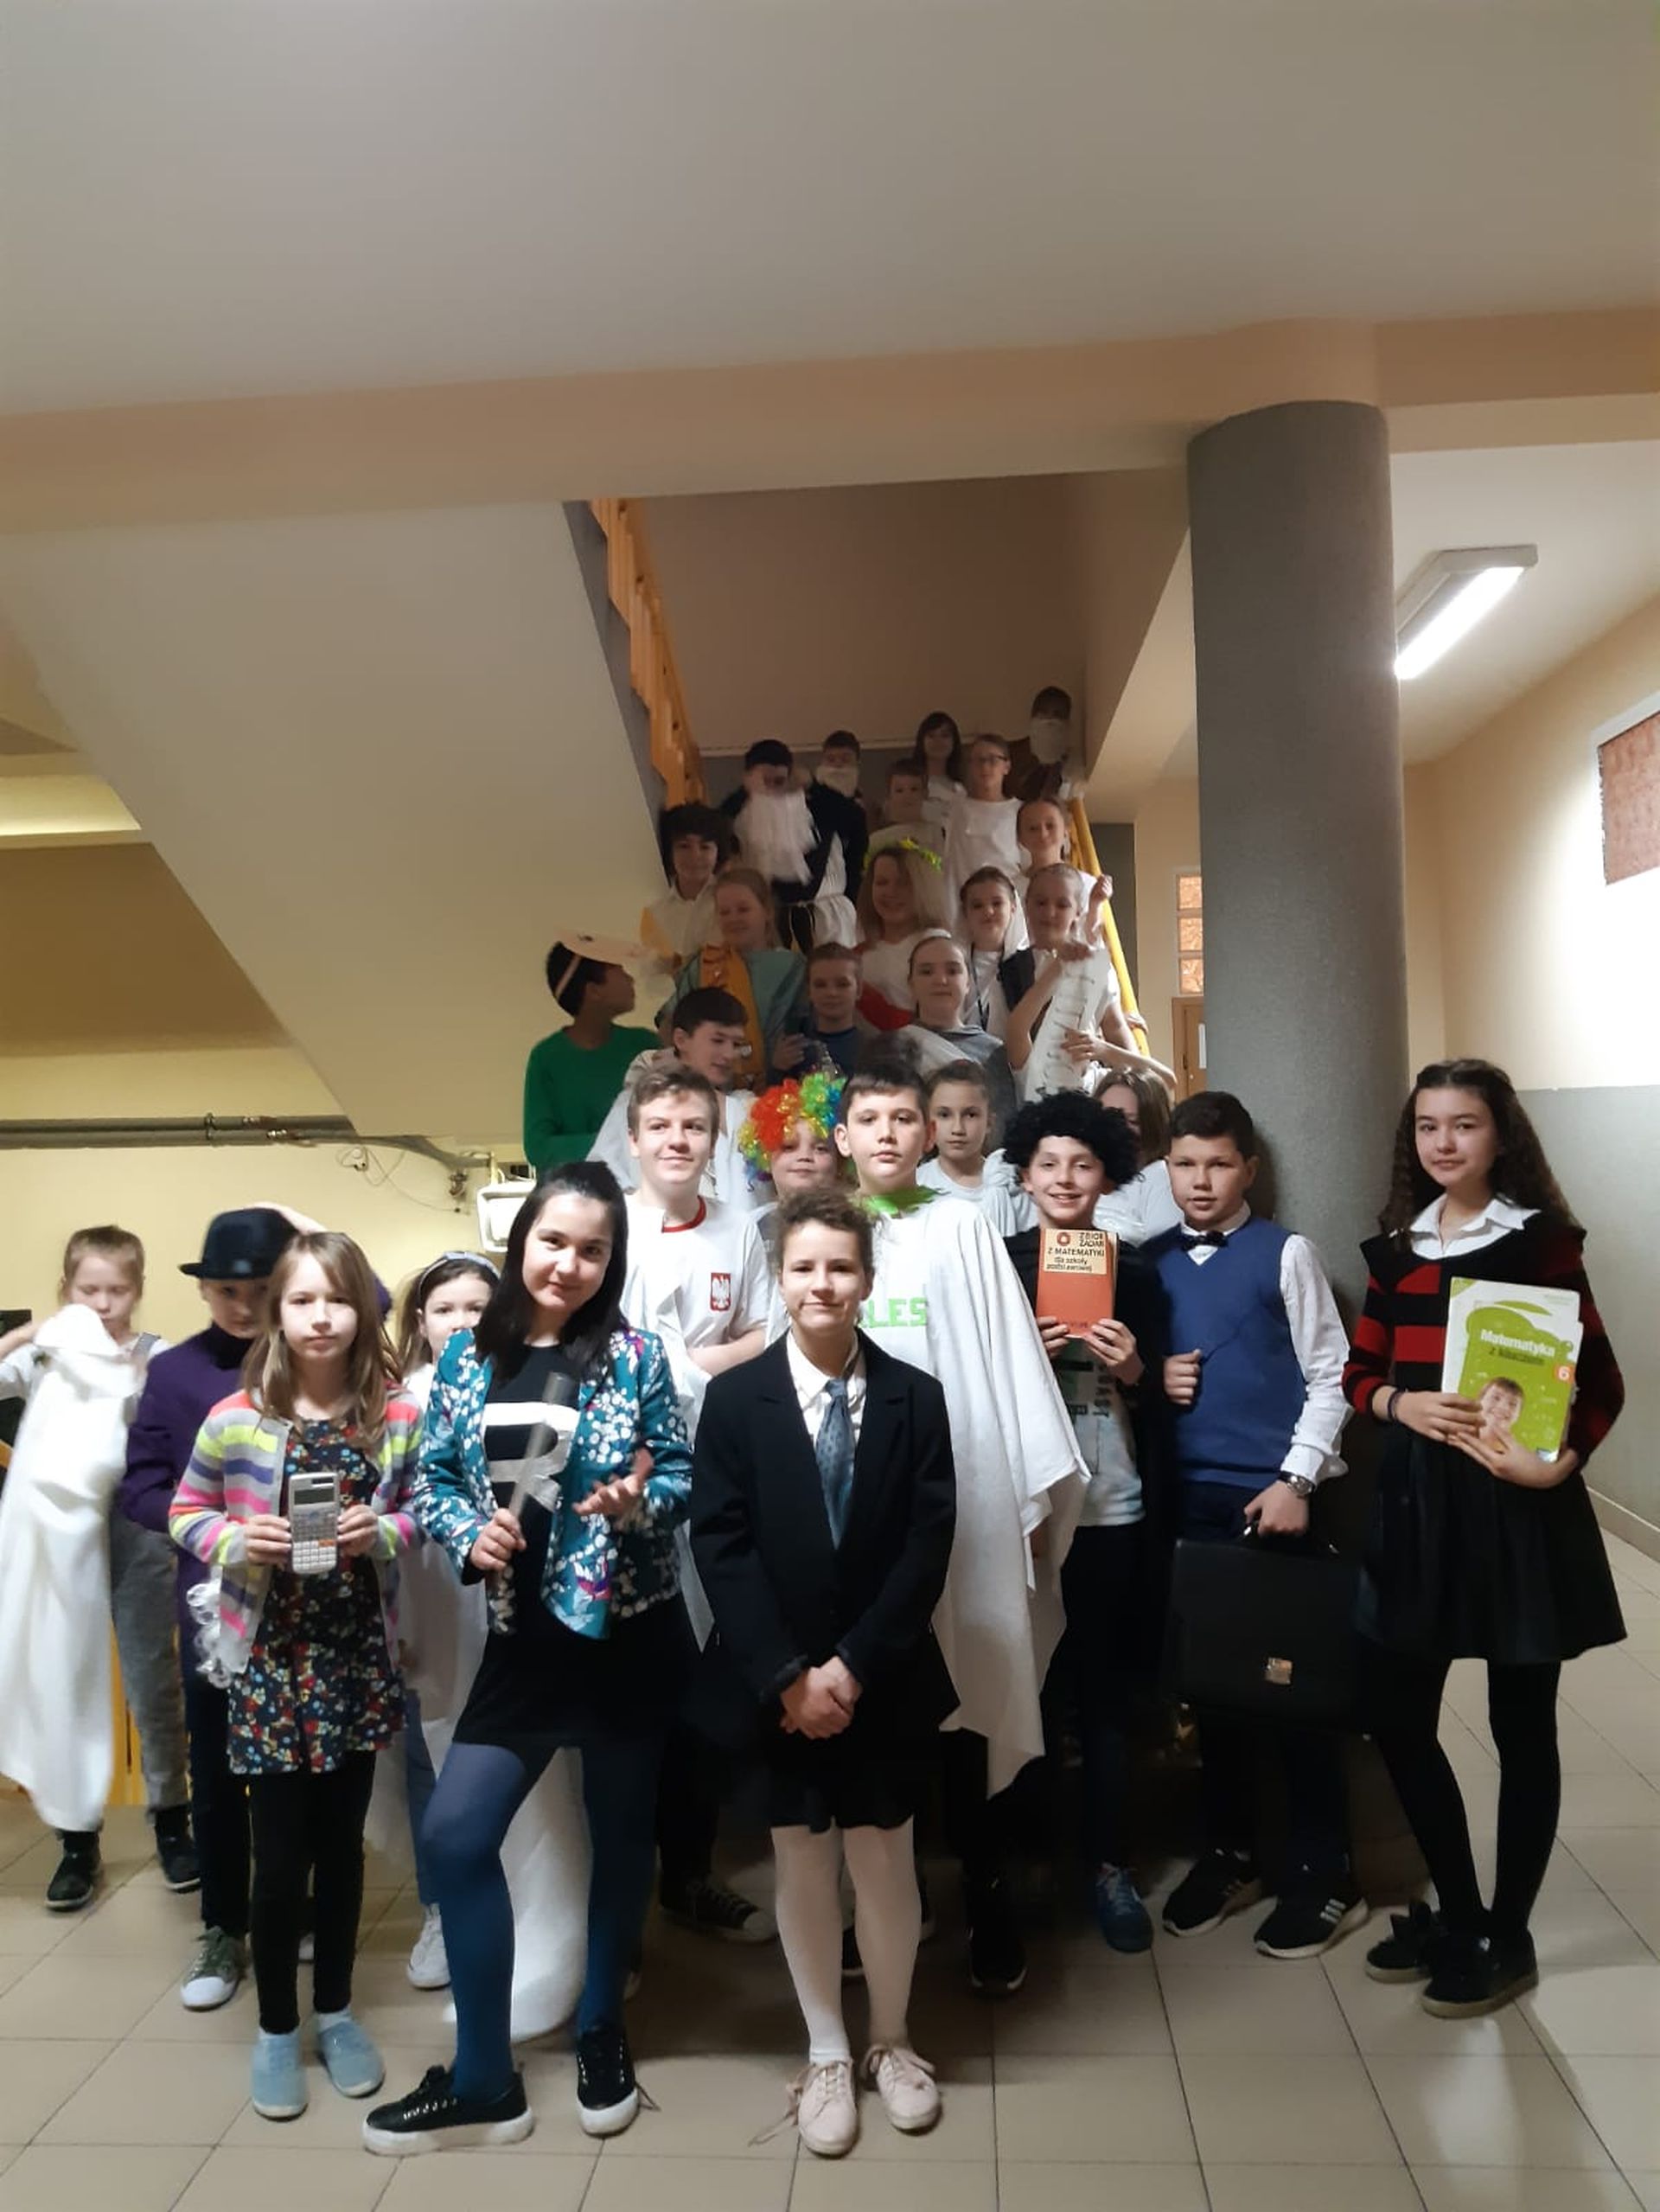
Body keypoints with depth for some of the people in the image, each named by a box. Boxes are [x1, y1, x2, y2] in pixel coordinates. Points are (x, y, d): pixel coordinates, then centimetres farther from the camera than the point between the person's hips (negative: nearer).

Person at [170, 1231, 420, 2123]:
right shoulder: (235, 1420, -10)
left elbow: (422, 1510, 5)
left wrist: (384, 1532, -16)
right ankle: (276, 2027, 30)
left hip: (359, 1662, 2)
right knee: (280, 1854, 7)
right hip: (268, 1662, -1)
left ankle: (335, 2010, 36)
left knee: (341, 1842, 16)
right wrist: (236, 1538, -18)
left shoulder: (398, 1417, -6)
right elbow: (186, 1511, 2)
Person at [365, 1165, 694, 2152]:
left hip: (629, 1632, -2)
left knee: (622, 1831, 14)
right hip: (523, 1637, 3)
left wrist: (639, 1502, -24)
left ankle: (603, 2034, 38)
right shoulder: (469, 1354, 0)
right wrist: (469, 1536, -13)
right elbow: (434, 1478, 5)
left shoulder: (635, 1354, -8)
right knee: (457, 1831, 0)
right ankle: (484, 2082, 19)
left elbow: (682, 1476, -3)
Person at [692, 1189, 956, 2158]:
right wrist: (787, 1676, -13)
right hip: (778, 1684, 0)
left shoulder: (917, 1397, -2)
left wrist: (854, 1665, -13)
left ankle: (892, 2041, 35)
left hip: (886, 1678, 1)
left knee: (885, 1860, 11)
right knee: (804, 1864, 12)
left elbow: (929, 1546, -6)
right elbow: (721, 1548, -8)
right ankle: (827, 2054, 32)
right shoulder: (735, 1399, -4)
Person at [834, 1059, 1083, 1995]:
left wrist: (1040, 1493, -2)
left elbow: (1013, 1358, 2)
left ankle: (989, 1898, 18)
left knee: (973, 1700, 3)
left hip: (965, 1494, -1)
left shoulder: (965, 1229, 5)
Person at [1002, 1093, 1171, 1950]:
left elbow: (1158, 1403, 10)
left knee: (1106, 1686, 6)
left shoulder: (1134, 1272, 6)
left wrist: (1134, 1371, -10)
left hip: (1113, 1507, 1)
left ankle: (1111, 1865, 20)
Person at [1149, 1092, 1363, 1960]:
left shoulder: (1286, 1253, -3)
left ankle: (1323, 1873, 20)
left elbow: (1330, 1375, -5)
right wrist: (1152, 1381, -6)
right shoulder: (1152, 1263, 8)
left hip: (1273, 1492, -4)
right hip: (1188, 1496, 4)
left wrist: (1296, 1480, -11)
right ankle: (1229, 1853, 30)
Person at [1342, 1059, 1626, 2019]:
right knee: (1398, 1716, 9)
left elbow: (1602, 1380, -7)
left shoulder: (1543, 1239, -6)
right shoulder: (1396, 1245, 8)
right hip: (1416, 1497, 5)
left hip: (1515, 1502, -5)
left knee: (1521, 1726, 9)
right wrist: (1402, 1404, -11)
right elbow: (1360, 1370, 10)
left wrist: (1558, 1463, -24)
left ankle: (1509, 1938, 26)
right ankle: (1457, 1912, 31)